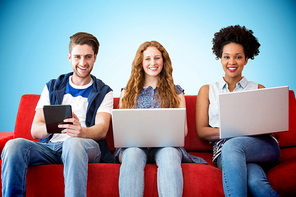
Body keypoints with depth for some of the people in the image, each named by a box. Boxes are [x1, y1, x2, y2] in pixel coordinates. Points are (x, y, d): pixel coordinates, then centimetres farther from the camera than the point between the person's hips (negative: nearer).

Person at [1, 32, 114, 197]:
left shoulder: (104, 92, 14)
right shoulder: (52, 88, 20)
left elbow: (102, 130, -4)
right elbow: (35, 130, 9)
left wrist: (82, 131, -30)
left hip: (86, 146, -2)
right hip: (50, 146, 3)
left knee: (74, 142, -39)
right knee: (14, 145, -28)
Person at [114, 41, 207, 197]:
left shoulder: (176, 92, 18)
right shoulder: (127, 92, 20)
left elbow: (183, 129, 12)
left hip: (166, 145, 0)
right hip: (134, 144, 1)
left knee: (169, 154, -37)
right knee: (133, 153, -36)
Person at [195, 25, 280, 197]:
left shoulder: (258, 89, 21)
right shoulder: (207, 91, 20)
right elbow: (202, 131, 10)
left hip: (262, 145, 1)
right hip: (224, 149, -1)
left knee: (232, 146, -38)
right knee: (254, 180, -39)